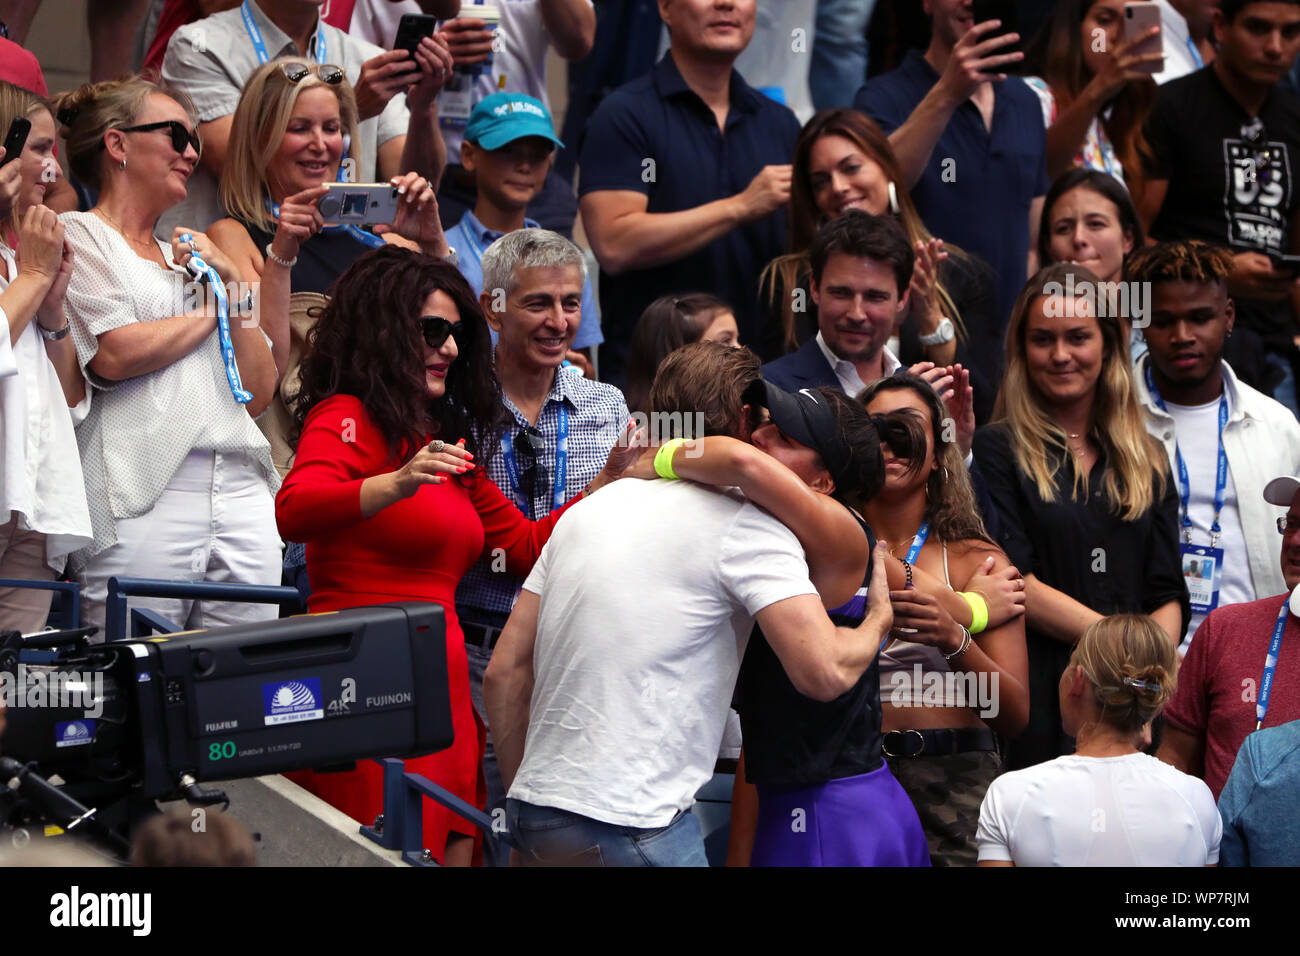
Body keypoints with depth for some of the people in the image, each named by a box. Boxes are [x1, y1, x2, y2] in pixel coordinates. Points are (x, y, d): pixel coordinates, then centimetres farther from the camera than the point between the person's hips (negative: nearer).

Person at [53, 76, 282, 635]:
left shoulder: (186, 256, 25)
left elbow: (258, 394, 19)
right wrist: (208, 313, 5)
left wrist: (230, 284, 9)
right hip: (143, 500, -6)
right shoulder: (78, 235, 6)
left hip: (241, 498, 6)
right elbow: (114, 354, -11)